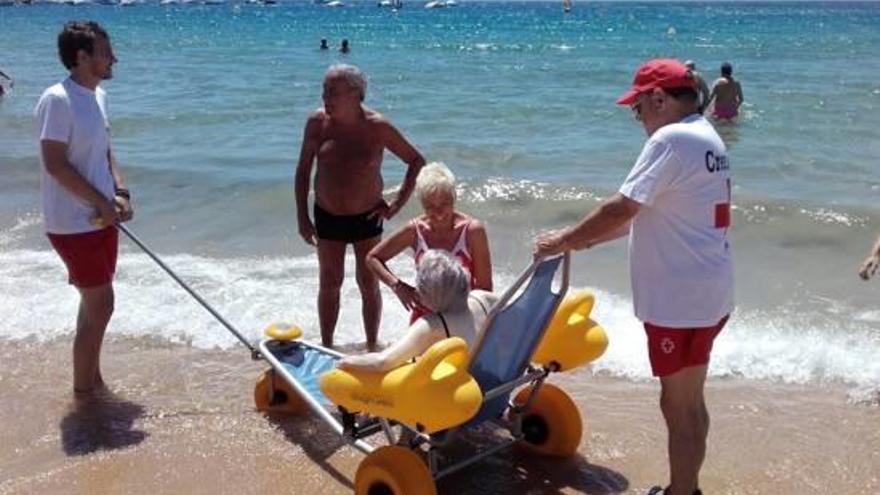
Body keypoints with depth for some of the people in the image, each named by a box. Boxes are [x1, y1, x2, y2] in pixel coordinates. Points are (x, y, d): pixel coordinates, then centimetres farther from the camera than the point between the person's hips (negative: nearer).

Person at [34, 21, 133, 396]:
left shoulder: (98, 96, 9)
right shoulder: (57, 100, -18)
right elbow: (56, 164, -22)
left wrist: (120, 193, 1)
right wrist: (103, 202, -16)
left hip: (101, 219, 9)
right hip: (74, 224, -9)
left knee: (95, 304, 16)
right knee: (100, 306, -3)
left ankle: (93, 383, 29)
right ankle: (83, 391, 11)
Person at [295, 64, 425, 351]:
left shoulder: (377, 127, -15)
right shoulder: (317, 122, -9)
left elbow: (416, 161, -5)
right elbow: (303, 170, 0)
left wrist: (397, 204, -10)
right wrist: (302, 217, -2)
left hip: (367, 217, -2)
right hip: (327, 216, 2)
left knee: (369, 284, 9)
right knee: (329, 284, 12)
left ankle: (372, 348, 24)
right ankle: (326, 348, 26)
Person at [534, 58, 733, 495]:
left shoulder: (671, 139, -18)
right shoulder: (706, 137, 13)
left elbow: (621, 209, -20)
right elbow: (650, 212, 17)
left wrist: (564, 241, -7)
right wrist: (587, 238, 14)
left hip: (682, 301, -10)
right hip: (707, 295, 10)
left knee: (678, 407, 3)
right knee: (690, 402, 21)